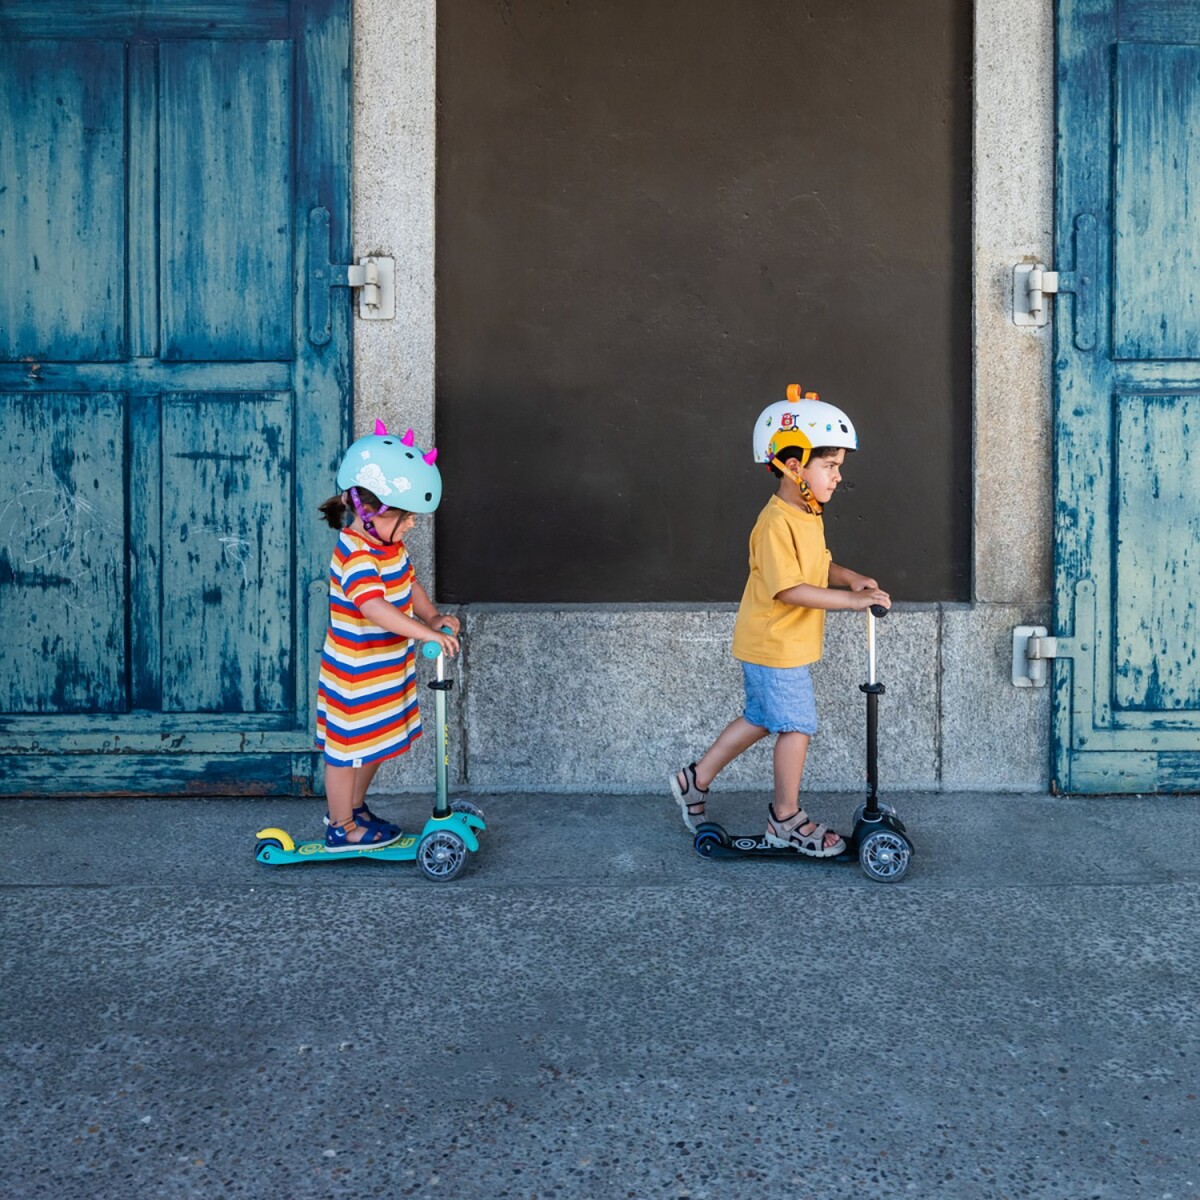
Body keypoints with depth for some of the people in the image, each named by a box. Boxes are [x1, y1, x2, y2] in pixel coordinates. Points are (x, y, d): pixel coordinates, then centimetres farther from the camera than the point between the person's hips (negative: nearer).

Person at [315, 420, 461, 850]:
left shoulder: (389, 545, 3)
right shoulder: (355, 556, -28)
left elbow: (409, 585, 14)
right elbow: (374, 608, -39)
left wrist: (433, 615, -3)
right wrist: (427, 633, -43)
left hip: (387, 673, 9)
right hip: (355, 680, -9)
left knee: (375, 746, 23)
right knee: (347, 750, 8)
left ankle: (352, 807, 42)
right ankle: (342, 829, 23)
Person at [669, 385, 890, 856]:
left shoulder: (810, 516, 7)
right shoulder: (776, 523, -24)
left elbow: (819, 566, 18)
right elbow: (788, 589, -30)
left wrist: (852, 578, -2)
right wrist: (850, 599, -28)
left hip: (790, 644, 10)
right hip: (774, 646, -10)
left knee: (761, 718, 20)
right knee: (797, 726, 1)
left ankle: (696, 778, 33)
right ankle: (786, 818, 17)